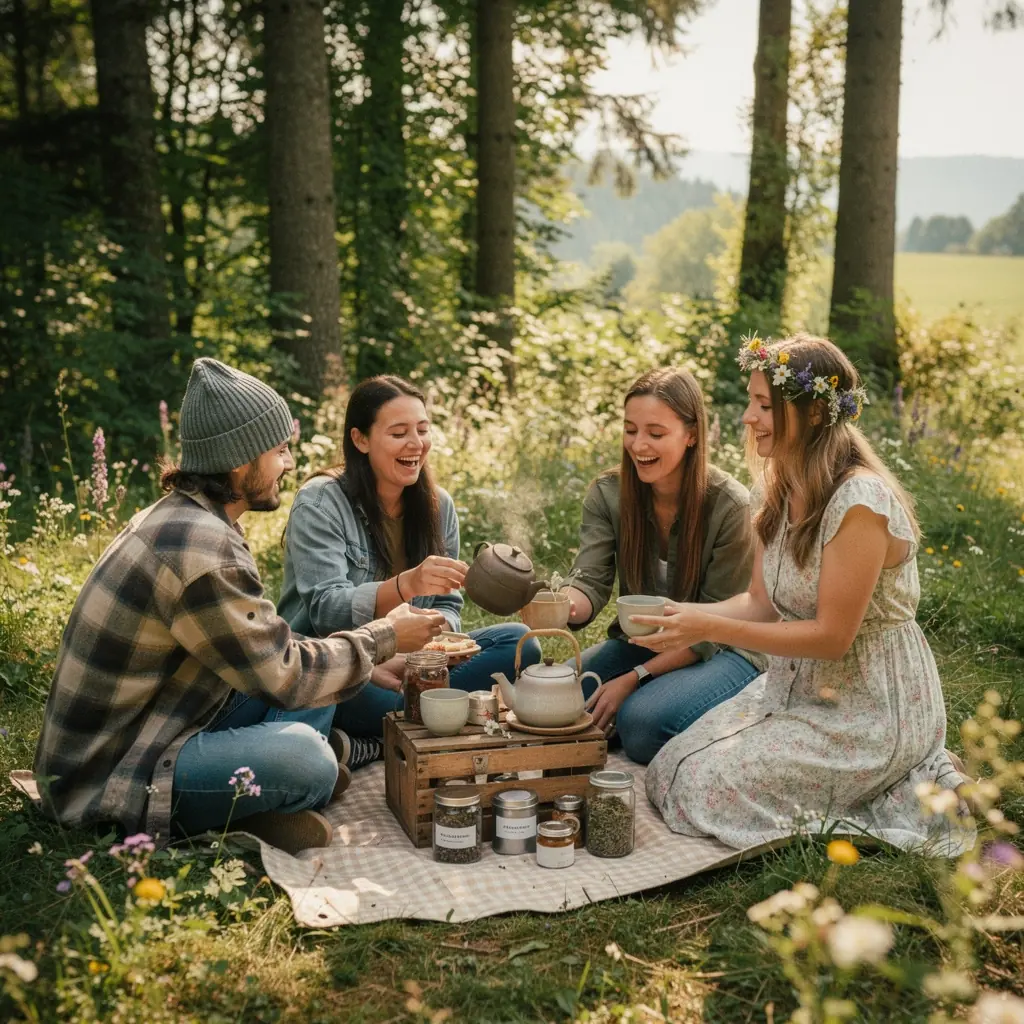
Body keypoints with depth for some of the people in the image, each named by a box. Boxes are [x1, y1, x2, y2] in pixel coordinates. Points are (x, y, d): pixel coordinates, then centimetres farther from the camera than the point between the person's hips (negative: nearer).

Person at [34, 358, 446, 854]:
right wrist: (385, 637, -3)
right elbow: (286, 676, -16)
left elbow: (266, 647, 14)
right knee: (301, 756, -32)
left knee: (312, 659, 12)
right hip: (109, 778, -10)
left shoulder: (176, 516, 7)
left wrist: (372, 660, 10)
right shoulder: (201, 550, -25)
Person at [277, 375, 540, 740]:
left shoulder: (438, 505, 7)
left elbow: (448, 607, 8)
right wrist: (407, 584, -38)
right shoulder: (319, 502, -9)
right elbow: (326, 610, -20)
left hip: (407, 665, 7)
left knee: (519, 642, -16)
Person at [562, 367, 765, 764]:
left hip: (721, 653, -4)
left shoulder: (730, 506, -18)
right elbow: (590, 583, -15)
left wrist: (635, 678, -23)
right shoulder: (607, 494, -6)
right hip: (638, 641, 5)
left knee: (642, 718, -33)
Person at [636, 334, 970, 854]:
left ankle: (904, 785, 1)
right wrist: (688, 616, -15)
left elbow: (832, 635, -24)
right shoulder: (783, 491, 2)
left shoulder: (860, 502, -25)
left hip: (870, 707, -9)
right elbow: (761, 602, 4)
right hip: (800, 687, 9)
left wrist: (711, 628, -25)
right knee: (671, 767, 4)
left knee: (703, 785, -12)